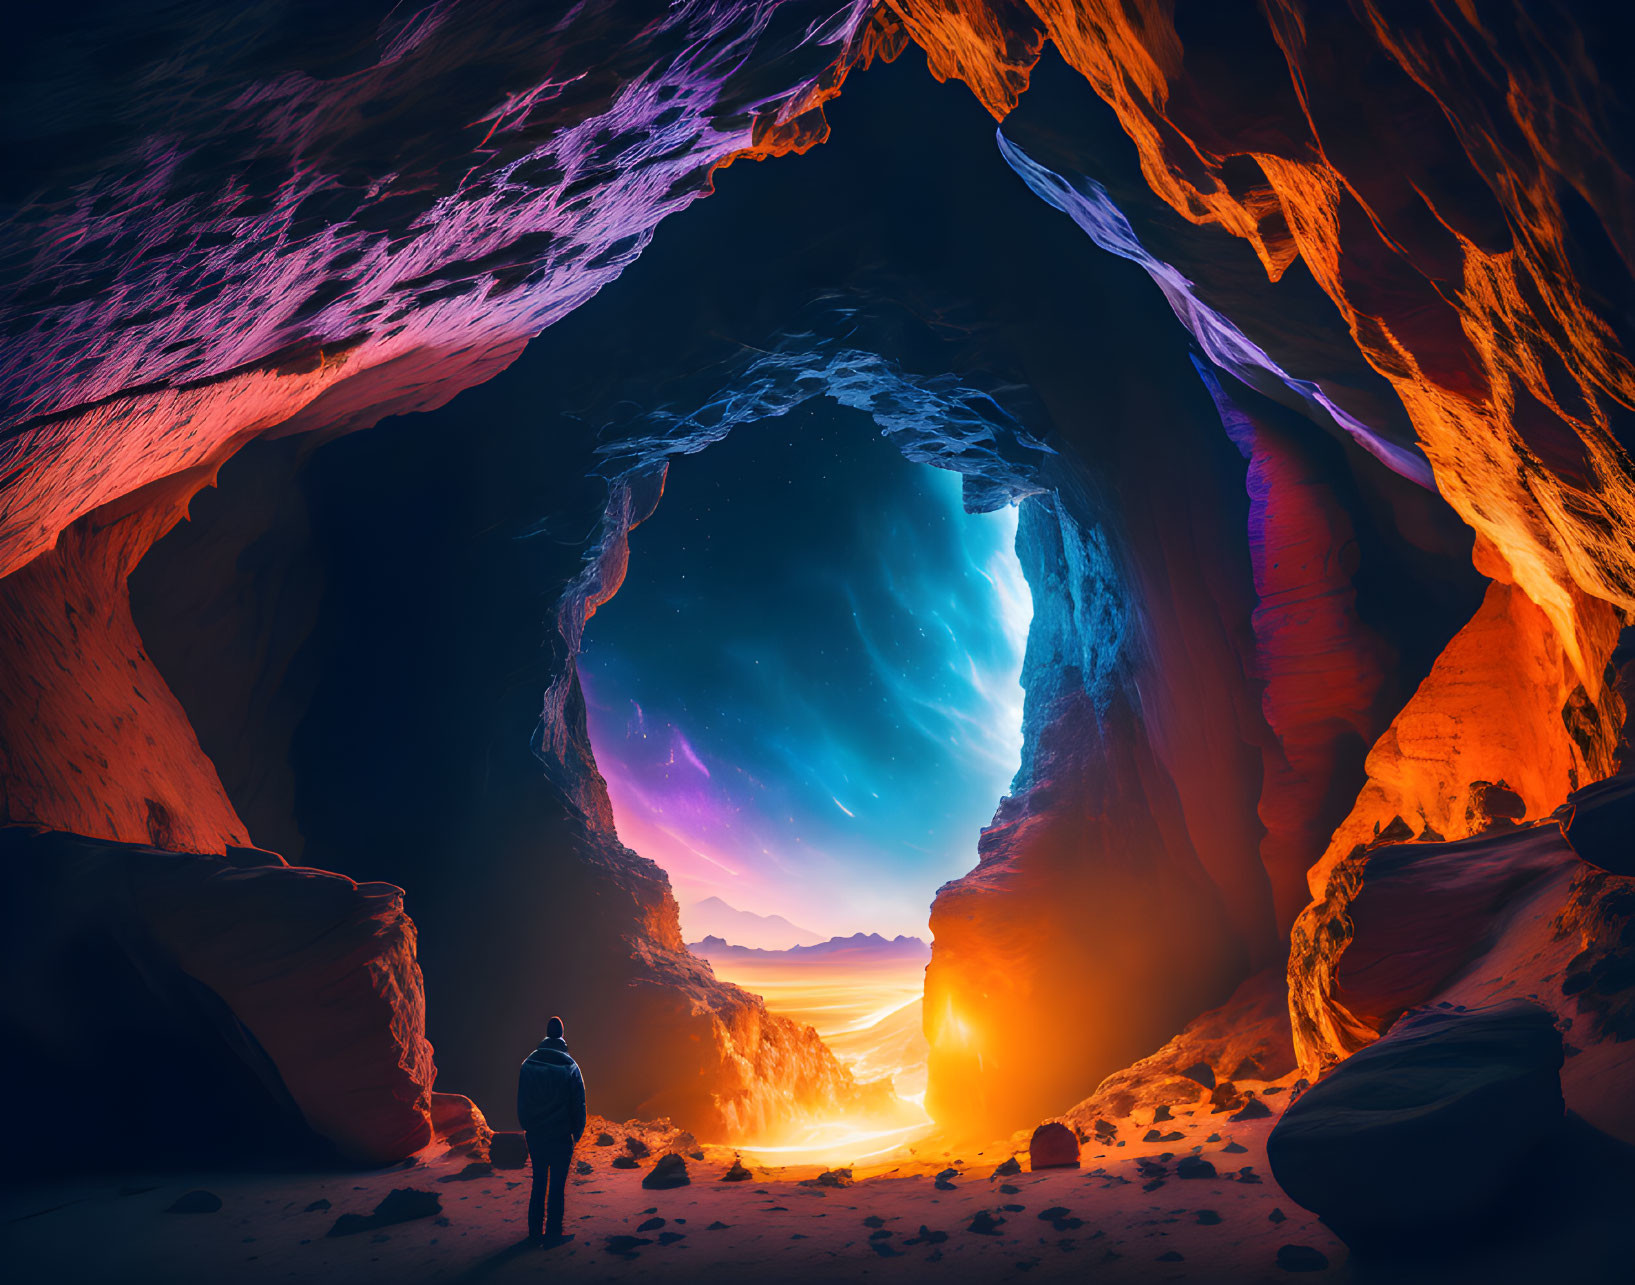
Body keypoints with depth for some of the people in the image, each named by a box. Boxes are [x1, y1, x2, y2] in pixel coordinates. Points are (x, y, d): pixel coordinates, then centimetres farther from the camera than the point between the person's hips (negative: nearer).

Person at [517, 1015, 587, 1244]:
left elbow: (521, 1102, 5)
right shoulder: (569, 1066, -11)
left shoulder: (528, 1064, -2)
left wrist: (527, 1127, 15)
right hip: (561, 1136, -3)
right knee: (557, 1185, 6)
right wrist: (577, 1132, 6)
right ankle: (553, 1232, 9)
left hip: (535, 1136, 3)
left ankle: (535, 1232, 20)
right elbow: (579, 1103, -6)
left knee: (538, 1183, 16)